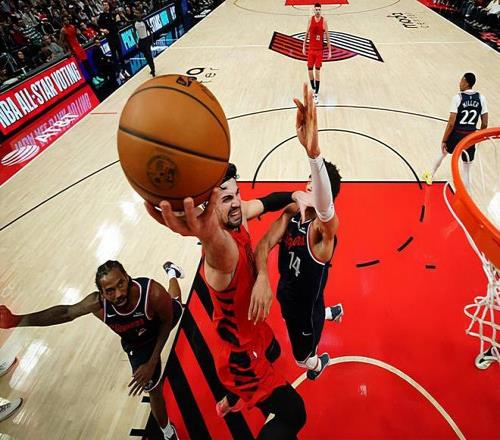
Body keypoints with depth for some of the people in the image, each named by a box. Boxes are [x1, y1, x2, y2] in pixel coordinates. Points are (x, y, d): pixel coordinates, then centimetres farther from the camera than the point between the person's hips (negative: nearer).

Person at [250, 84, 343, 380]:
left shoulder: (325, 227, -33)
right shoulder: (292, 211, -14)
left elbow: (324, 207, -57)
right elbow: (265, 244, -24)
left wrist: (313, 150, -74)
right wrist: (262, 278, -45)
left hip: (306, 306, -5)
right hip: (286, 295, 5)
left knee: (303, 357, 21)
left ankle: (317, 363, 58)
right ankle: (333, 312, 69)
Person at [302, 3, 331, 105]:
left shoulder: (324, 20, -5)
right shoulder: (310, 19, 2)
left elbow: (327, 36, -2)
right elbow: (307, 33, 11)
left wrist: (329, 51, -5)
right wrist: (304, 46, 8)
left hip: (320, 50, -2)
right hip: (311, 49, 3)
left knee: (317, 72, -5)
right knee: (310, 70, 4)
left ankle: (316, 94, 0)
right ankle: (313, 89, 26)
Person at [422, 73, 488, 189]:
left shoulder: (457, 98, -13)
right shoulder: (481, 98, -1)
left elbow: (451, 123, -18)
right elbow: (485, 124, 1)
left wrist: (444, 141, -9)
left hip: (456, 135, -2)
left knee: (443, 153, 30)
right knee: (467, 171, 9)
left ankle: (430, 176, 50)